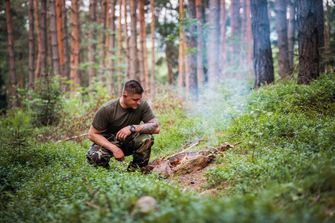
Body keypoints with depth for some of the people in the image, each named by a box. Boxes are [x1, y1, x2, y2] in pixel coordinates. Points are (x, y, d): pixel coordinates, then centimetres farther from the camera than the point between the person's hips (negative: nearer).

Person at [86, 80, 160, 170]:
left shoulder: (142, 105, -16)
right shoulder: (107, 109, -22)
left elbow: (156, 128, -21)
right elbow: (92, 134, -17)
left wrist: (133, 128, -35)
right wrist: (114, 149, -27)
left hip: (129, 142, 2)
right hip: (108, 142, -2)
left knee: (147, 138, -29)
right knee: (95, 157, -33)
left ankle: (135, 167, -4)